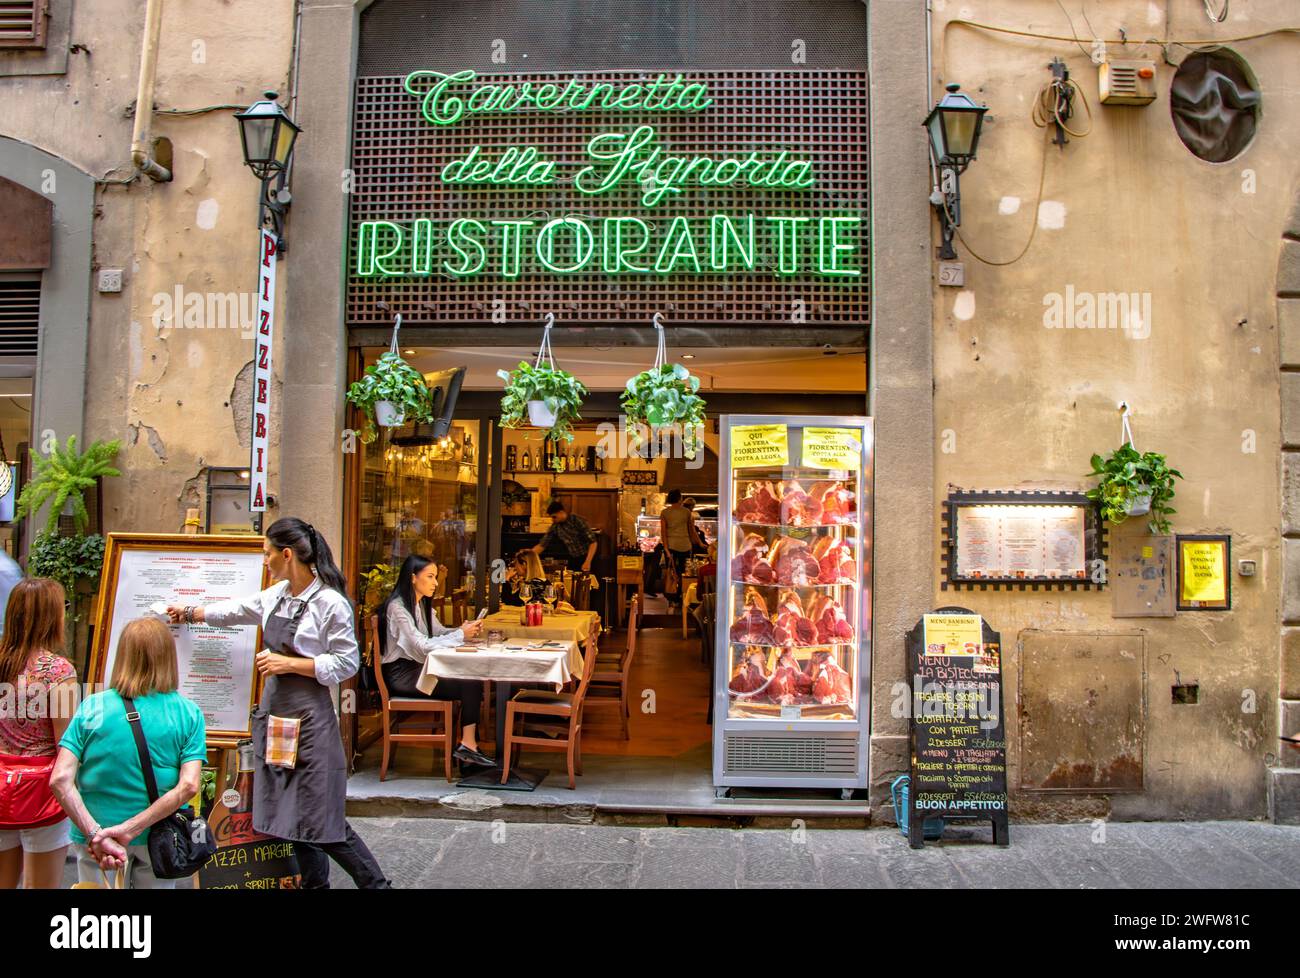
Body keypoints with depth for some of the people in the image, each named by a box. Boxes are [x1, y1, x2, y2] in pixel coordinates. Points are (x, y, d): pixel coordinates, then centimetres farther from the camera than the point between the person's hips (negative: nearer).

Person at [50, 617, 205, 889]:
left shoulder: (92, 707, -6)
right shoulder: (188, 713, -7)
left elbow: (60, 780, -14)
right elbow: (188, 786, -17)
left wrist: (96, 835, -17)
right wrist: (129, 831, -16)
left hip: (96, 839, 0)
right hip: (159, 841, 0)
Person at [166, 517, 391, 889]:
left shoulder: (330, 603, -16)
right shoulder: (277, 594, 7)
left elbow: (347, 662, -15)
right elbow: (239, 610, 25)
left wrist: (290, 664, -16)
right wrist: (190, 613, 36)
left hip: (309, 716, -8)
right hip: (274, 710, 8)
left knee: (320, 818, -6)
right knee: (292, 813, 13)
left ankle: (375, 883, 8)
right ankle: (314, 883, 27)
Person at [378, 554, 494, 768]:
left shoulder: (422, 604, 14)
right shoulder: (397, 607, -16)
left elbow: (439, 632, 14)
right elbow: (422, 646, -21)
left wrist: (465, 630, -6)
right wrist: (461, 635, -20)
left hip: (417, 668, 9)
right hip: (401, 674, -9)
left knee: (473, 680, -13)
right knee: (469, 685, -20)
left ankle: (469, 744, -11)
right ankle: (467, 746, -12)